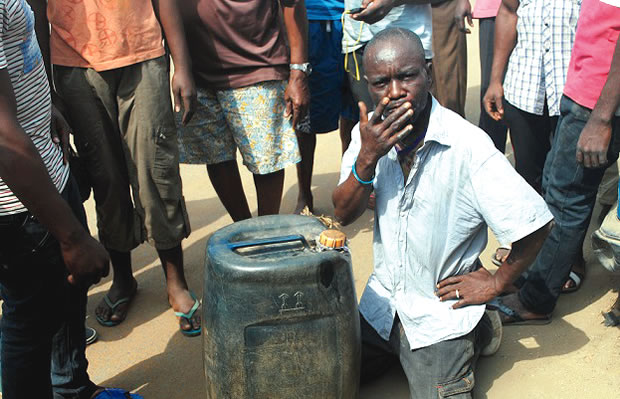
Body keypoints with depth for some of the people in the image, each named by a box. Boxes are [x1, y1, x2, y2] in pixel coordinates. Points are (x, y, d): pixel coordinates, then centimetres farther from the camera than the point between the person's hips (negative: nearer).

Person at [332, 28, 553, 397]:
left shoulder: (468, 145, -24)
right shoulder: (371, 132, -6)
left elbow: (537, 223, -20)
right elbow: (345, 214, -8)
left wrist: (496, 282, -7)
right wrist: (367, 157, -25)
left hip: (441, 312, -5)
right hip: (383, 300, 5)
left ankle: (475, 335, 15)